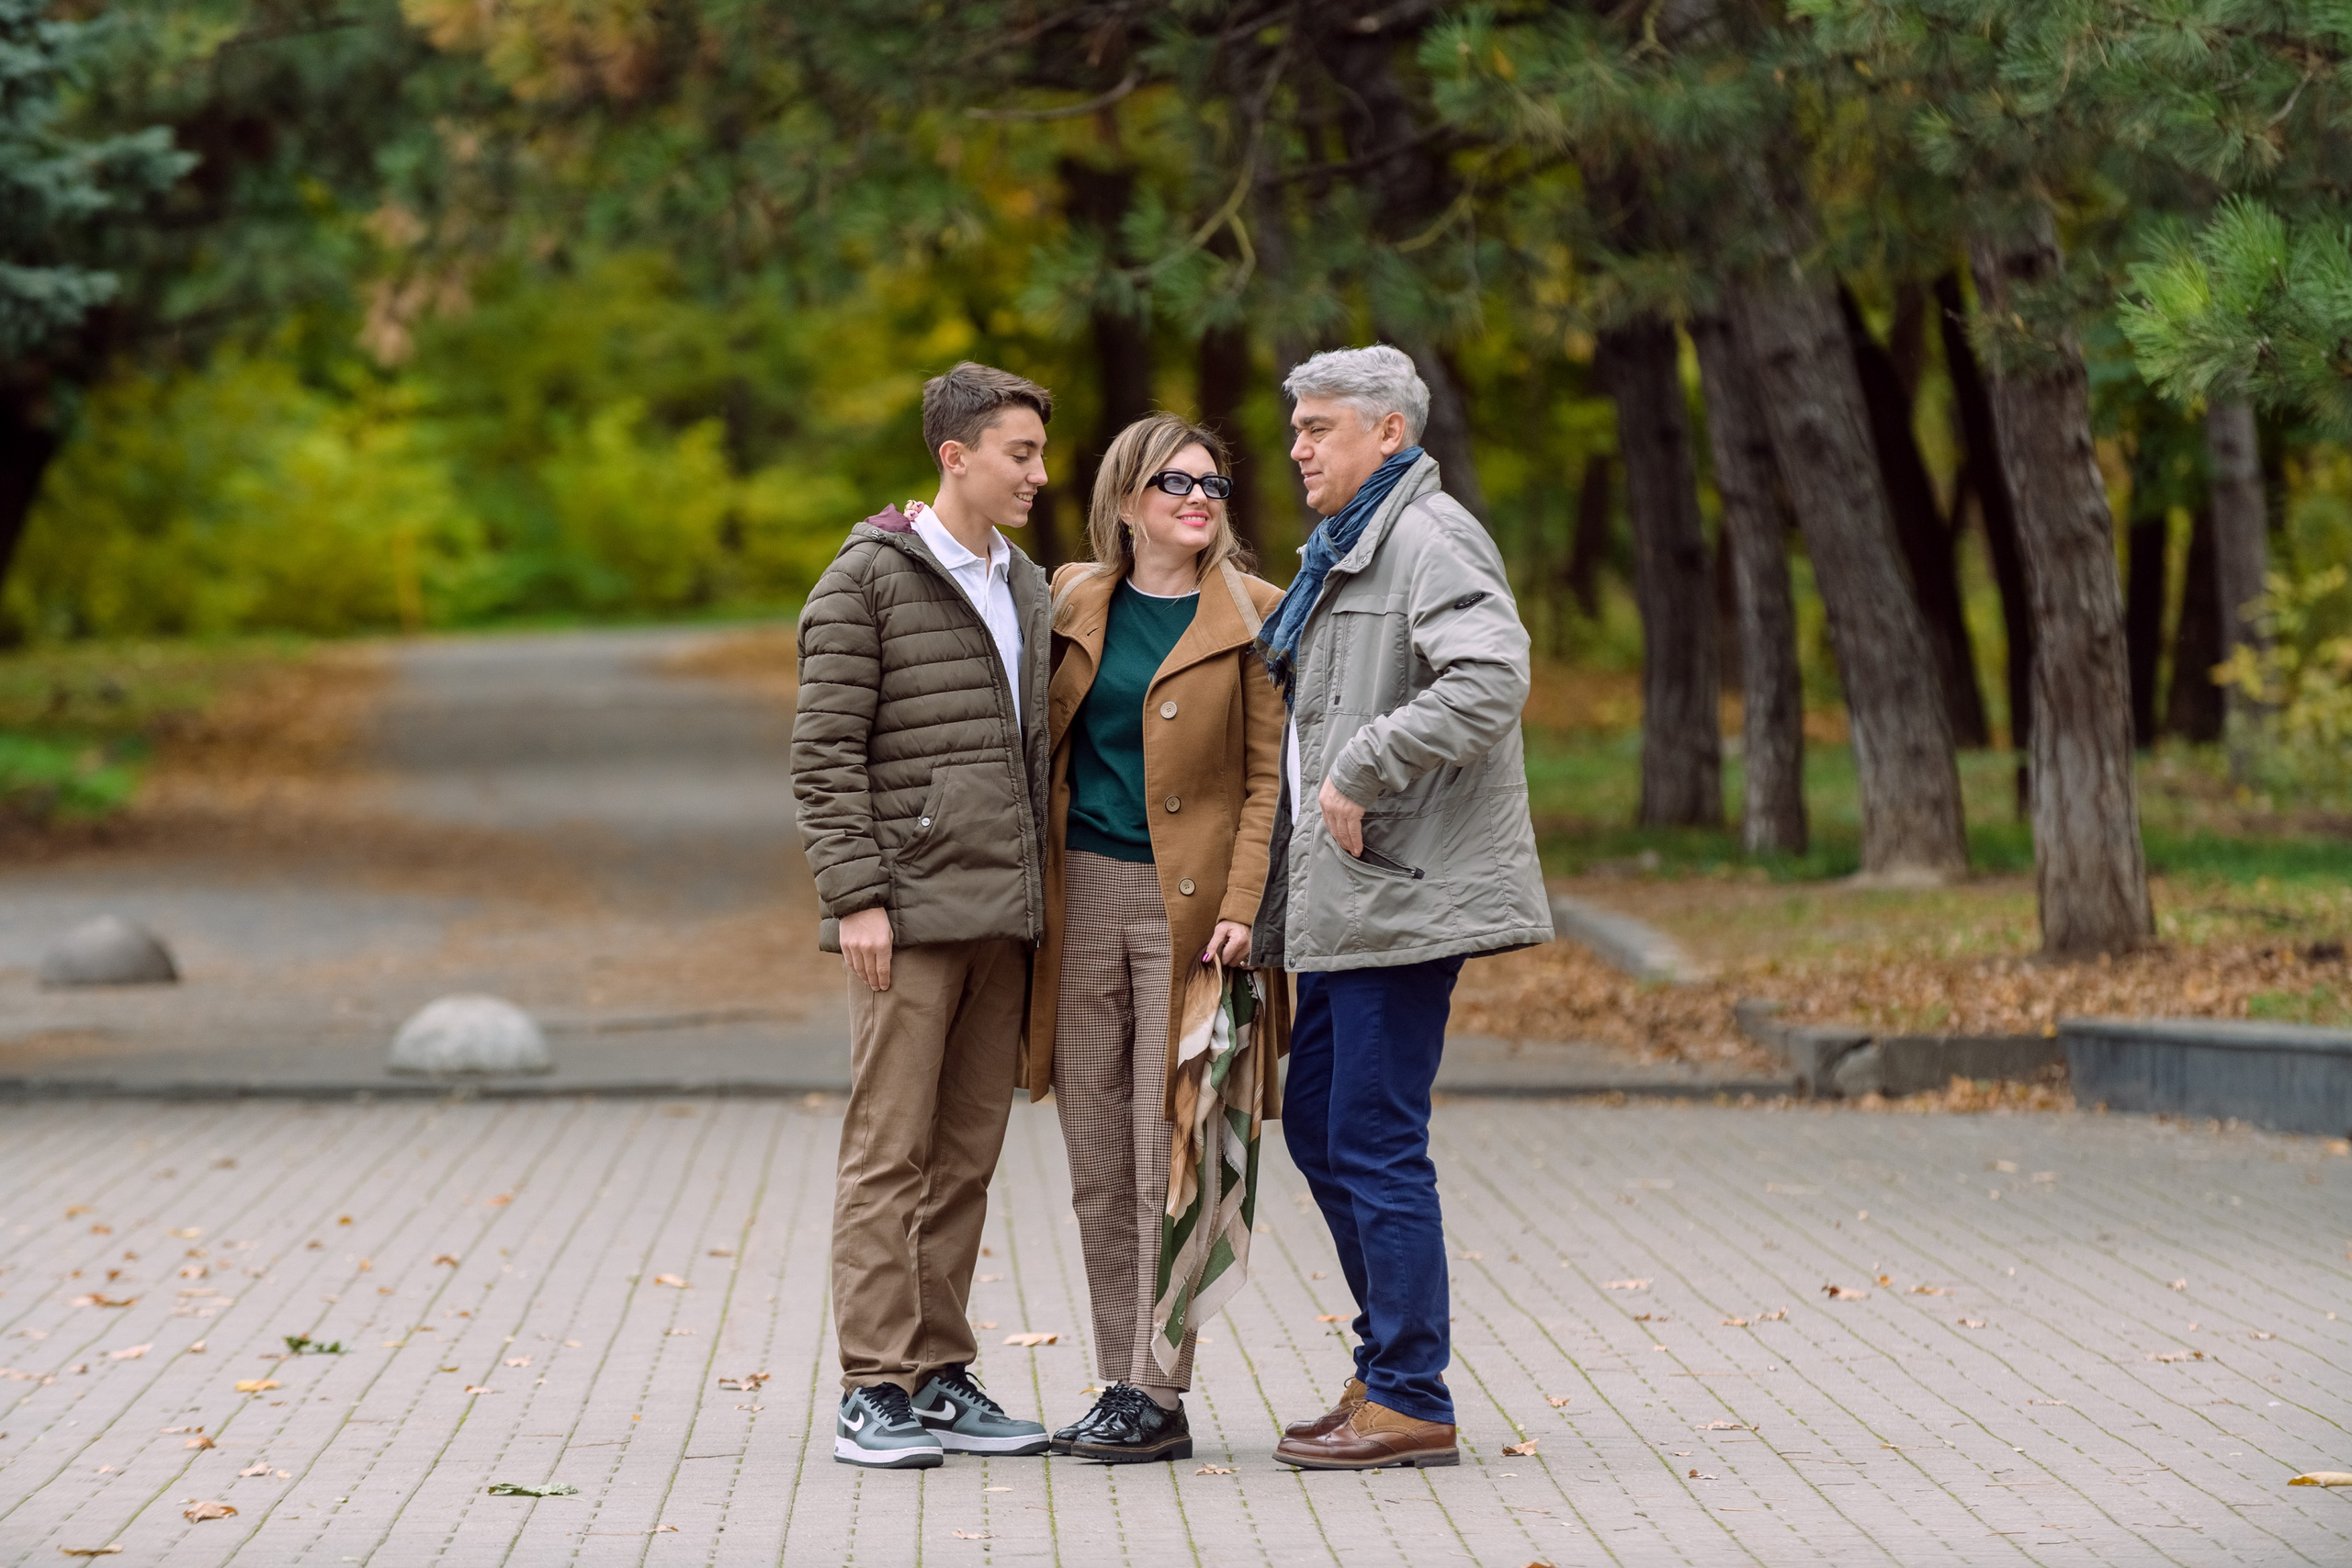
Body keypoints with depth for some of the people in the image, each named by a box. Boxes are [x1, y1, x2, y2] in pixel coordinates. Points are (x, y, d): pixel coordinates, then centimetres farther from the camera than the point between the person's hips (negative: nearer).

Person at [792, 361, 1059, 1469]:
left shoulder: (1026, 588, 17)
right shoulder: (868, 579, -5)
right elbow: (824, 754, -10)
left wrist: (1040, 895, 16)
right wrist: (856, 898, -16)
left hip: (1003, 917, 7)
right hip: (909, 912, -7)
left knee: (966, 1156, 8)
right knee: (889, 1152, -5)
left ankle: (941, 1377, 14)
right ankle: (874, 1393, -3)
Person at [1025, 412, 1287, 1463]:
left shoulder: (1249, 615, -1)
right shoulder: (1074, 600, 10)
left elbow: (1270, 778, -4)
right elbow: (1039, 749, 20)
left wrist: (1241, 906, -13)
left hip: (1186, 903, -4)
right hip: (1082, 899, 4)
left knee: (1167, 1158, -5)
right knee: (1097, 1166, 6)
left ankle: (1158, 1396, -1)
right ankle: (1124, 1386, 13)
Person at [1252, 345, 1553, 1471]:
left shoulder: (1429, 542, -12)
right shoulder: (1346, 551, 21)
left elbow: (1490, 679, -29)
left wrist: (1360, 771, -24)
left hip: (1405, 890, -11)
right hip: (1347, 896, 11)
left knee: (1377, 1142, -7)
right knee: (1316, 1119, 14)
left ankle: (1411, 1401, -1)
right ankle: (1389, 1365, 23)